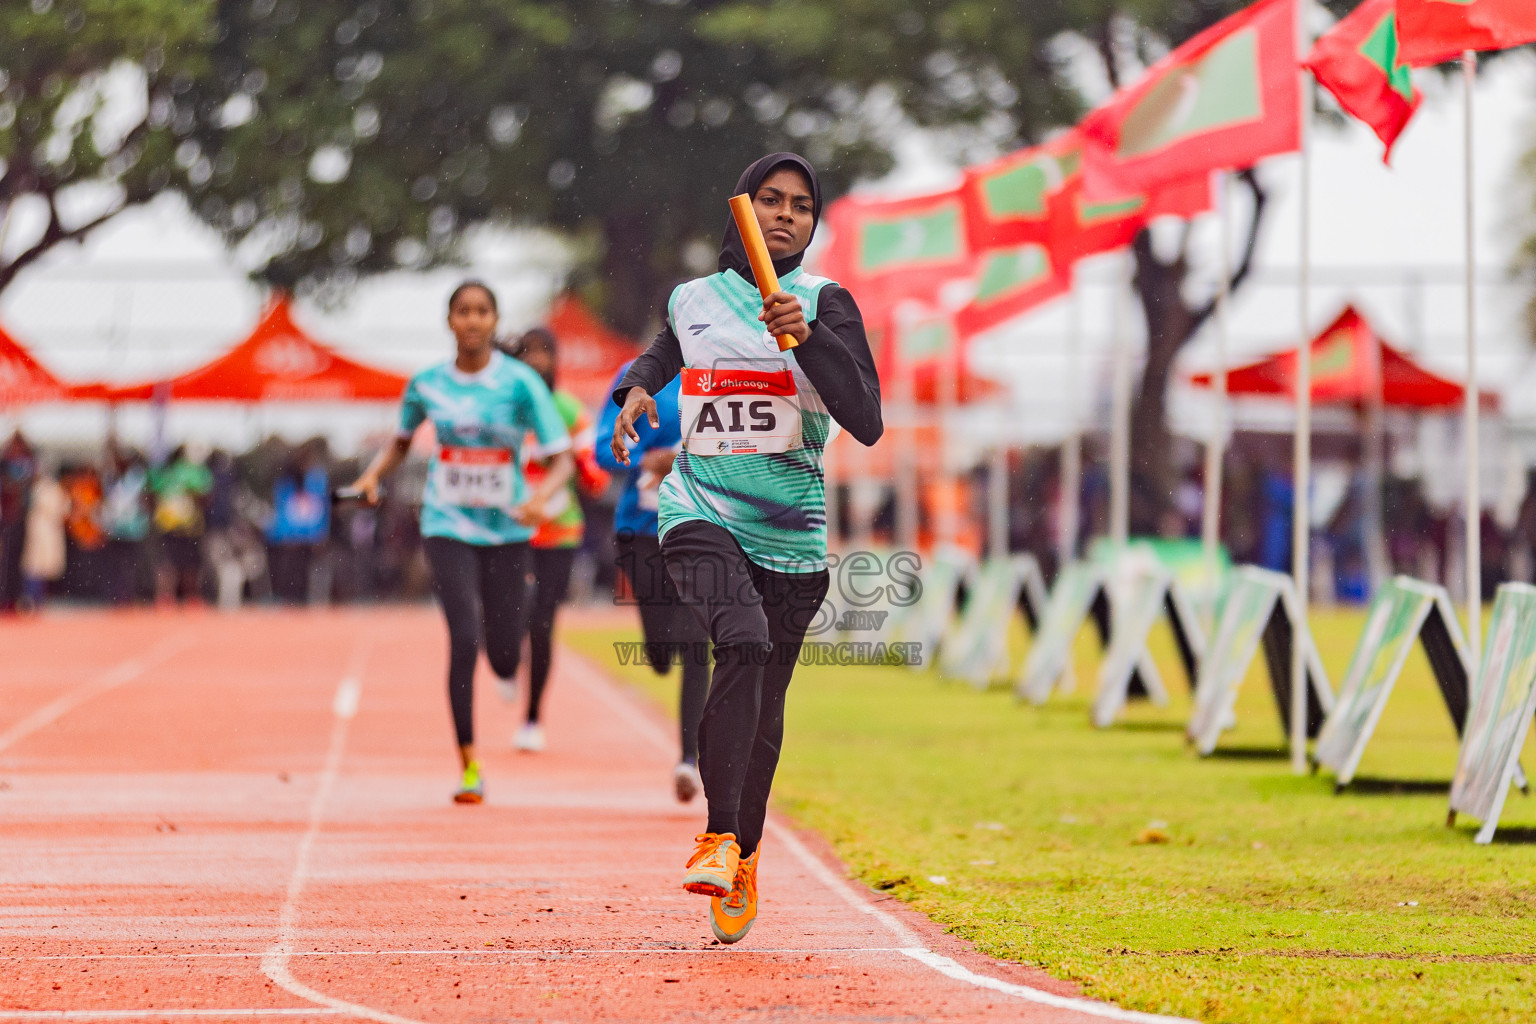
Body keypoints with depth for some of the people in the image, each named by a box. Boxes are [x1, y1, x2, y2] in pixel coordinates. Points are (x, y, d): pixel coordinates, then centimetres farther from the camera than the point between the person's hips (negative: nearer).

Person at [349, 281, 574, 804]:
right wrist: (374, 472, -3)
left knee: (504, 658, 4)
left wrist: (541, 495, -28)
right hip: (449, 526, 0)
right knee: (464, 640, -17)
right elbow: (401, 443, 17)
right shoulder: (427, 384, -1)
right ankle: (469, 767, -9)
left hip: (507, 529, 0)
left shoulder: (521, 383, -8)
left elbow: (561, 458, -9)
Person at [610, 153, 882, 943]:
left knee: (763, 706, 5)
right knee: (743, 640, -29)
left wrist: (807, 336, -22)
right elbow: (663, 353, 30)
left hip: (790, 531, 0)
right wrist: (638, 386, 6)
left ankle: (743, 855, 29)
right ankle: (717, 838, -30)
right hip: (701, 515, 0)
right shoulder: (692, 301, 8)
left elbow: (866, 422, -12)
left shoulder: (825, 303, 0)